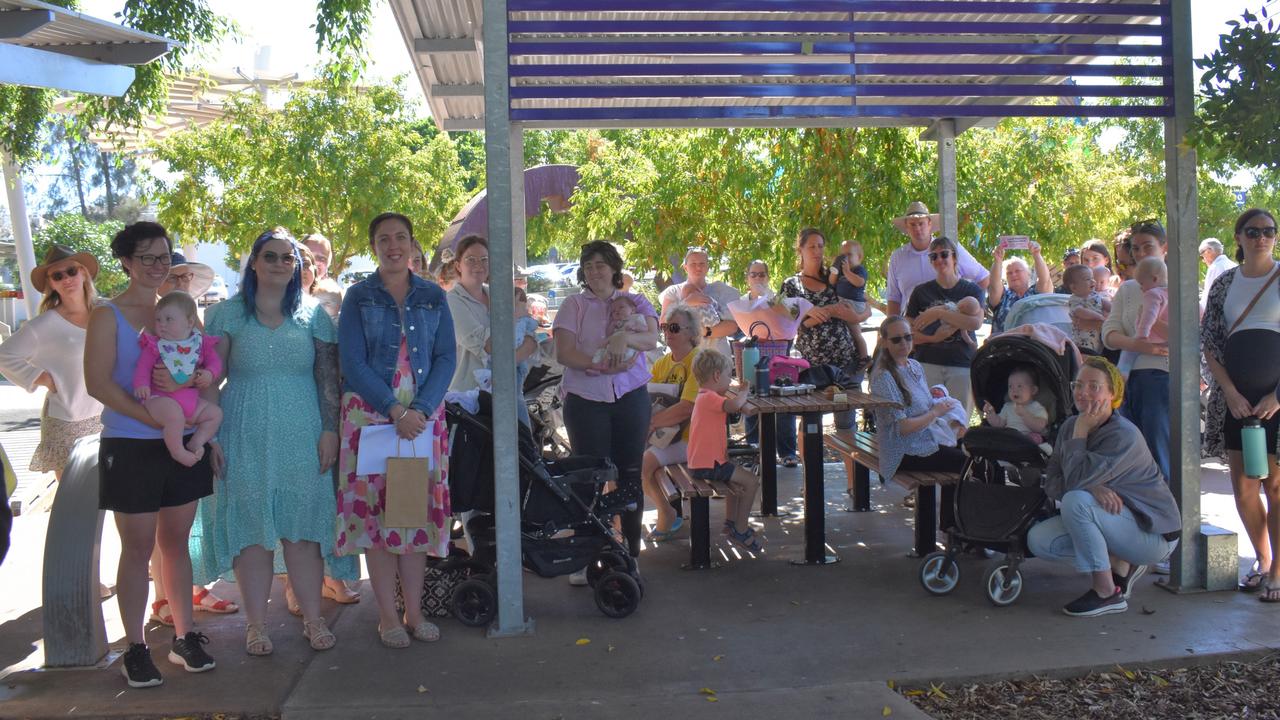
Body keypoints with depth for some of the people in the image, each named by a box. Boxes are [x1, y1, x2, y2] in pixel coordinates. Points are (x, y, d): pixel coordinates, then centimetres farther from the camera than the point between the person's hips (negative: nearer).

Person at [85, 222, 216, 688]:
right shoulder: (108, 315, -4)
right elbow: (98, 382, -13)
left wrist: (197, 377, -18)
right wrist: (153, 417, -21)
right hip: (130, 447, -4)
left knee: (176, 541, 12)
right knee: (138, 548, 3)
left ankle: (184, 636, 20)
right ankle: (135, 649, 12)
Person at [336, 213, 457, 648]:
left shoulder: (433, 297, 9)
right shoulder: (358, 297, 3)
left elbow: (446, 358, 2)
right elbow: (353, 364, -6)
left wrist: (420, 410, -13)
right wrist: (395, 411, -16)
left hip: (424, 414, 2)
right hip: (370, 414, -2)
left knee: (419, 510, 4)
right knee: (375, 509, -1)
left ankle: (414, 611, 15)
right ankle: (387, 616, 10)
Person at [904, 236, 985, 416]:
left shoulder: (972, 290, 10)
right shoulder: (921, 292, 11)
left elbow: (976, 322, -10)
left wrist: (939, 312, -14)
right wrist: (934, 338, -11)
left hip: (963, 364, 0)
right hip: (928, 364, 0)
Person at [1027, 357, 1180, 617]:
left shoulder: (1124, 435, -22)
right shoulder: (1070, 425, 0)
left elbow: (1075, 479, -33)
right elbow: (1051, 483, -6)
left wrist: (1080, 432, -21)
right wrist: (1092, 488, -25)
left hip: (1153, 533, -7)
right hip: (1113, 524, 7)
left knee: (1076, 501, -32)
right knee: (1038, 540, -12)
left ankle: (1107, 593, -18)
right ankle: (1121, 564, 5)